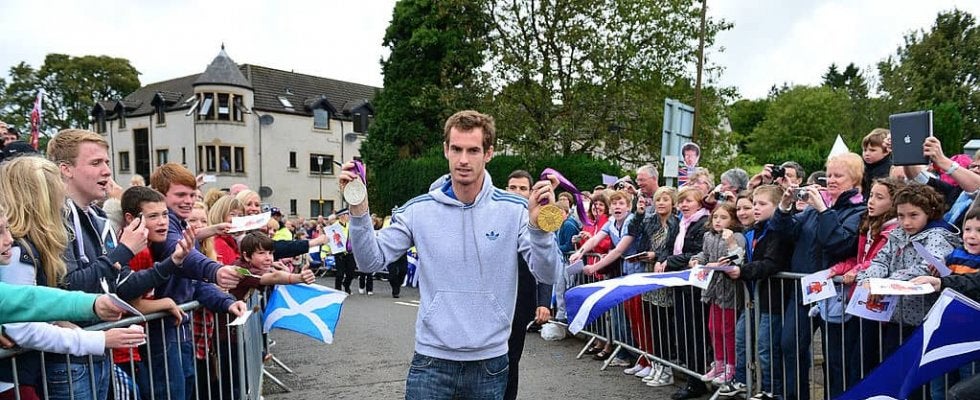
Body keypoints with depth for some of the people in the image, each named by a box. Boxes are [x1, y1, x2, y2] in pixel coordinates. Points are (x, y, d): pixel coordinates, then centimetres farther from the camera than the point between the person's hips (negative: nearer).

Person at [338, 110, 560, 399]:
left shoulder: (514, 210, -5)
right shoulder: (419, 210, -2)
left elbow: (546, 275, -10)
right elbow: (372, 261, -2)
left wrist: (538, 225, -27)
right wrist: (358, 209, -16)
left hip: (490, 362, 0)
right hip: (431, 360, 0)